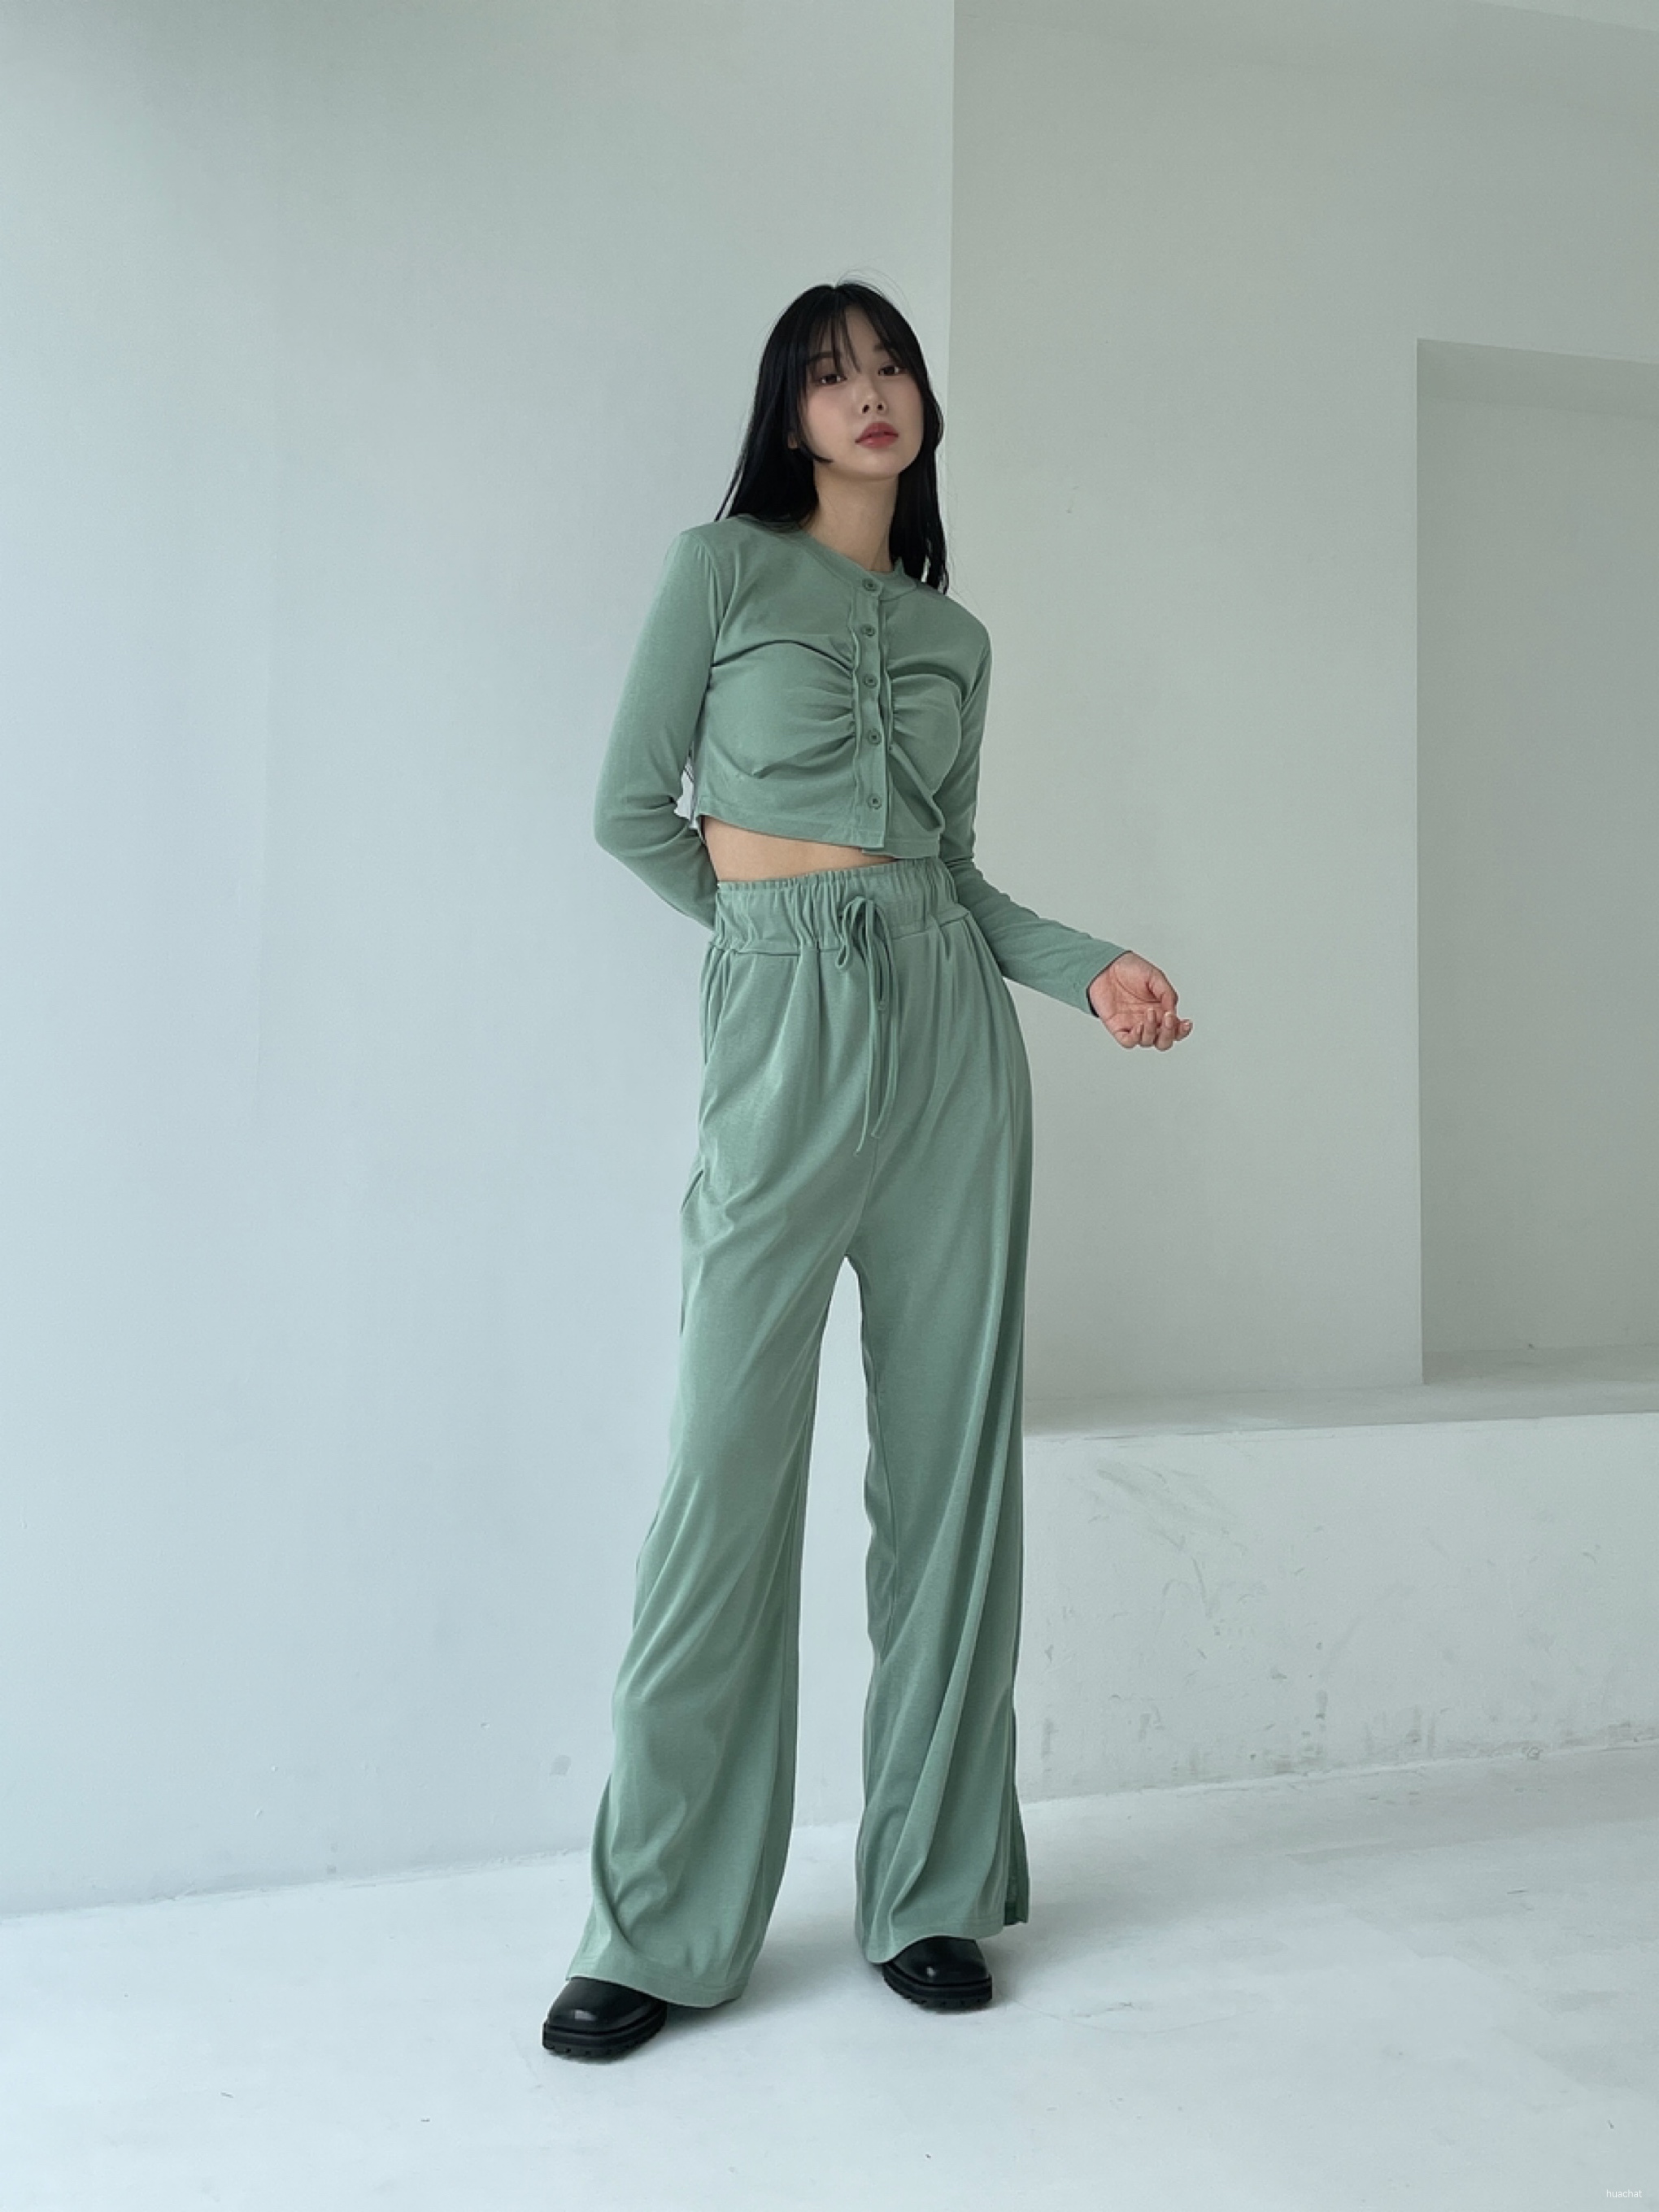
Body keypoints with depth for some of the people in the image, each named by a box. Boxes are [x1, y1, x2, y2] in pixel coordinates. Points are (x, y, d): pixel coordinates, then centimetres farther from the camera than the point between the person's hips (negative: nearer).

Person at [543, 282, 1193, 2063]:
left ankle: (932, 1888, 17)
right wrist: (797, 920, 10)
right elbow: (633, 811, 4)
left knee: (951, 1456, 4)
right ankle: (660, 1928, 9)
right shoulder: (722, 566, 5)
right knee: (730, 1460, -6)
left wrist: (1091, 966, 5)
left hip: (955, 1029, 5)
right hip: (784, 1036, -4)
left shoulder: (954, 630, 18)